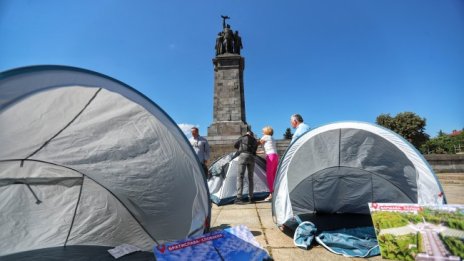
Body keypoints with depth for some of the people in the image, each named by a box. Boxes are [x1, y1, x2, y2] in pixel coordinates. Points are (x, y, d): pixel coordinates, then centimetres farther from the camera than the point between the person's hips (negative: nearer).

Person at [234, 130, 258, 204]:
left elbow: (235, 145, 25)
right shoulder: (255, 141, 26)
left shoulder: (242, 137, 17)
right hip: (252, 158, 4)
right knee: (250, 178, 12)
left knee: (240, 177, -5)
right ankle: (250, 198, 13)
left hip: (243, 156, -4)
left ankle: (239, 198, -13)